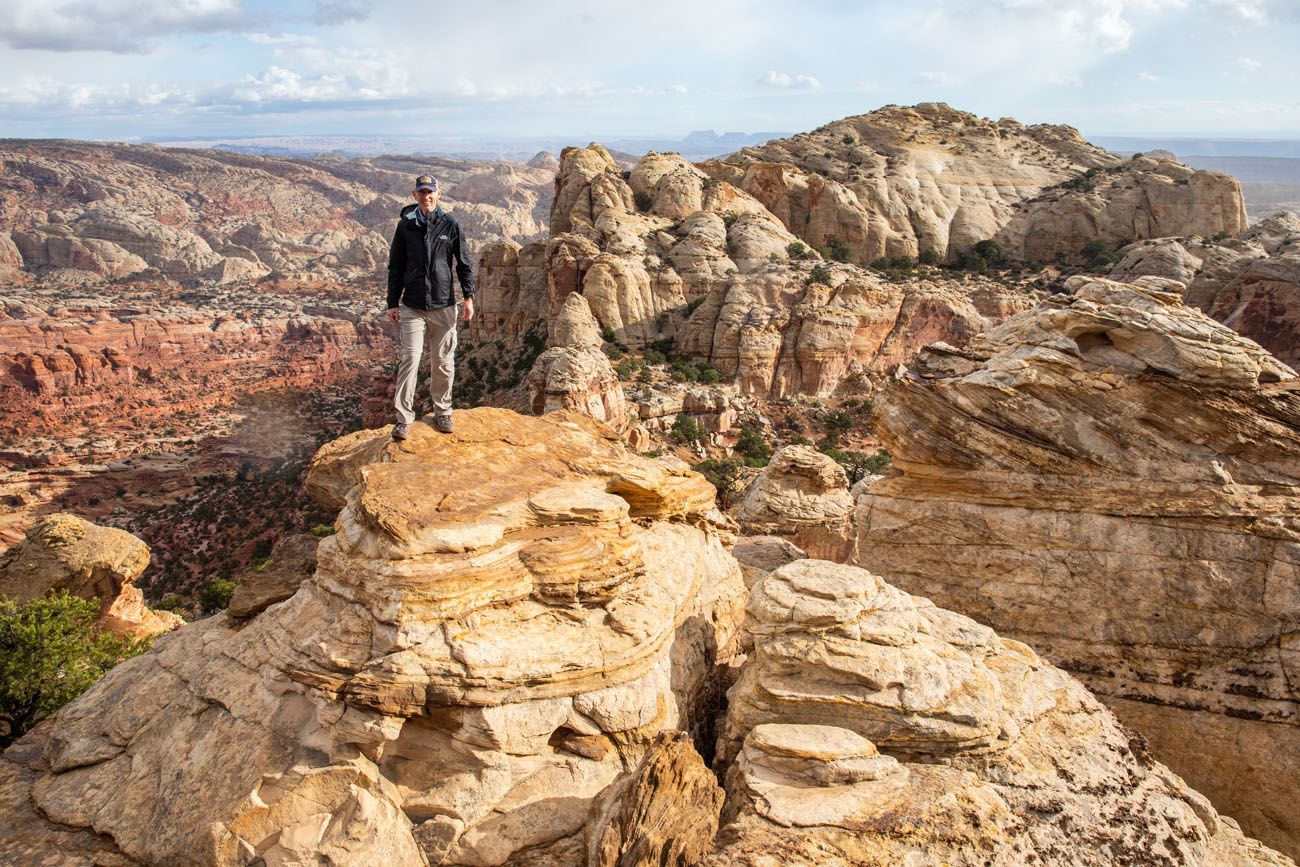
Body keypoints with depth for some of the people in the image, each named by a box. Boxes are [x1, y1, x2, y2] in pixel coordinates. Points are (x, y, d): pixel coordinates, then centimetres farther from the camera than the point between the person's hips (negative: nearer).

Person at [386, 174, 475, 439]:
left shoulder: (450, 225, 2)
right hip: (412, 307, 0)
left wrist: (469, 297, -1)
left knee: (443, 363, 7)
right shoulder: (405, 226, 3)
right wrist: (393, 303, 6)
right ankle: (404, 419, -1)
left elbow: (464, 263, 5)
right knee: (410, 360, -7)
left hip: (444, 306, 1)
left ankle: (442, 412, 23)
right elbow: (395, 267, 8)